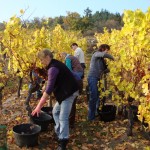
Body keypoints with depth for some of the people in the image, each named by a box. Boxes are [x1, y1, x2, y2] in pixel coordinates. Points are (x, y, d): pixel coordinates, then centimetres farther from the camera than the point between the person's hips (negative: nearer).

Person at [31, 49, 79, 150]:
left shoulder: (53, 68, -21)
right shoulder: (55, 64, 11)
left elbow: (49, 88, -26)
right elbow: (54, 84, 18)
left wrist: (39, 106, -25)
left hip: (69, 92, -11)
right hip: (65, 92, 11)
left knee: (63, 118, -11)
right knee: (55, 112, 17)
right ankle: (59, 133, 27)